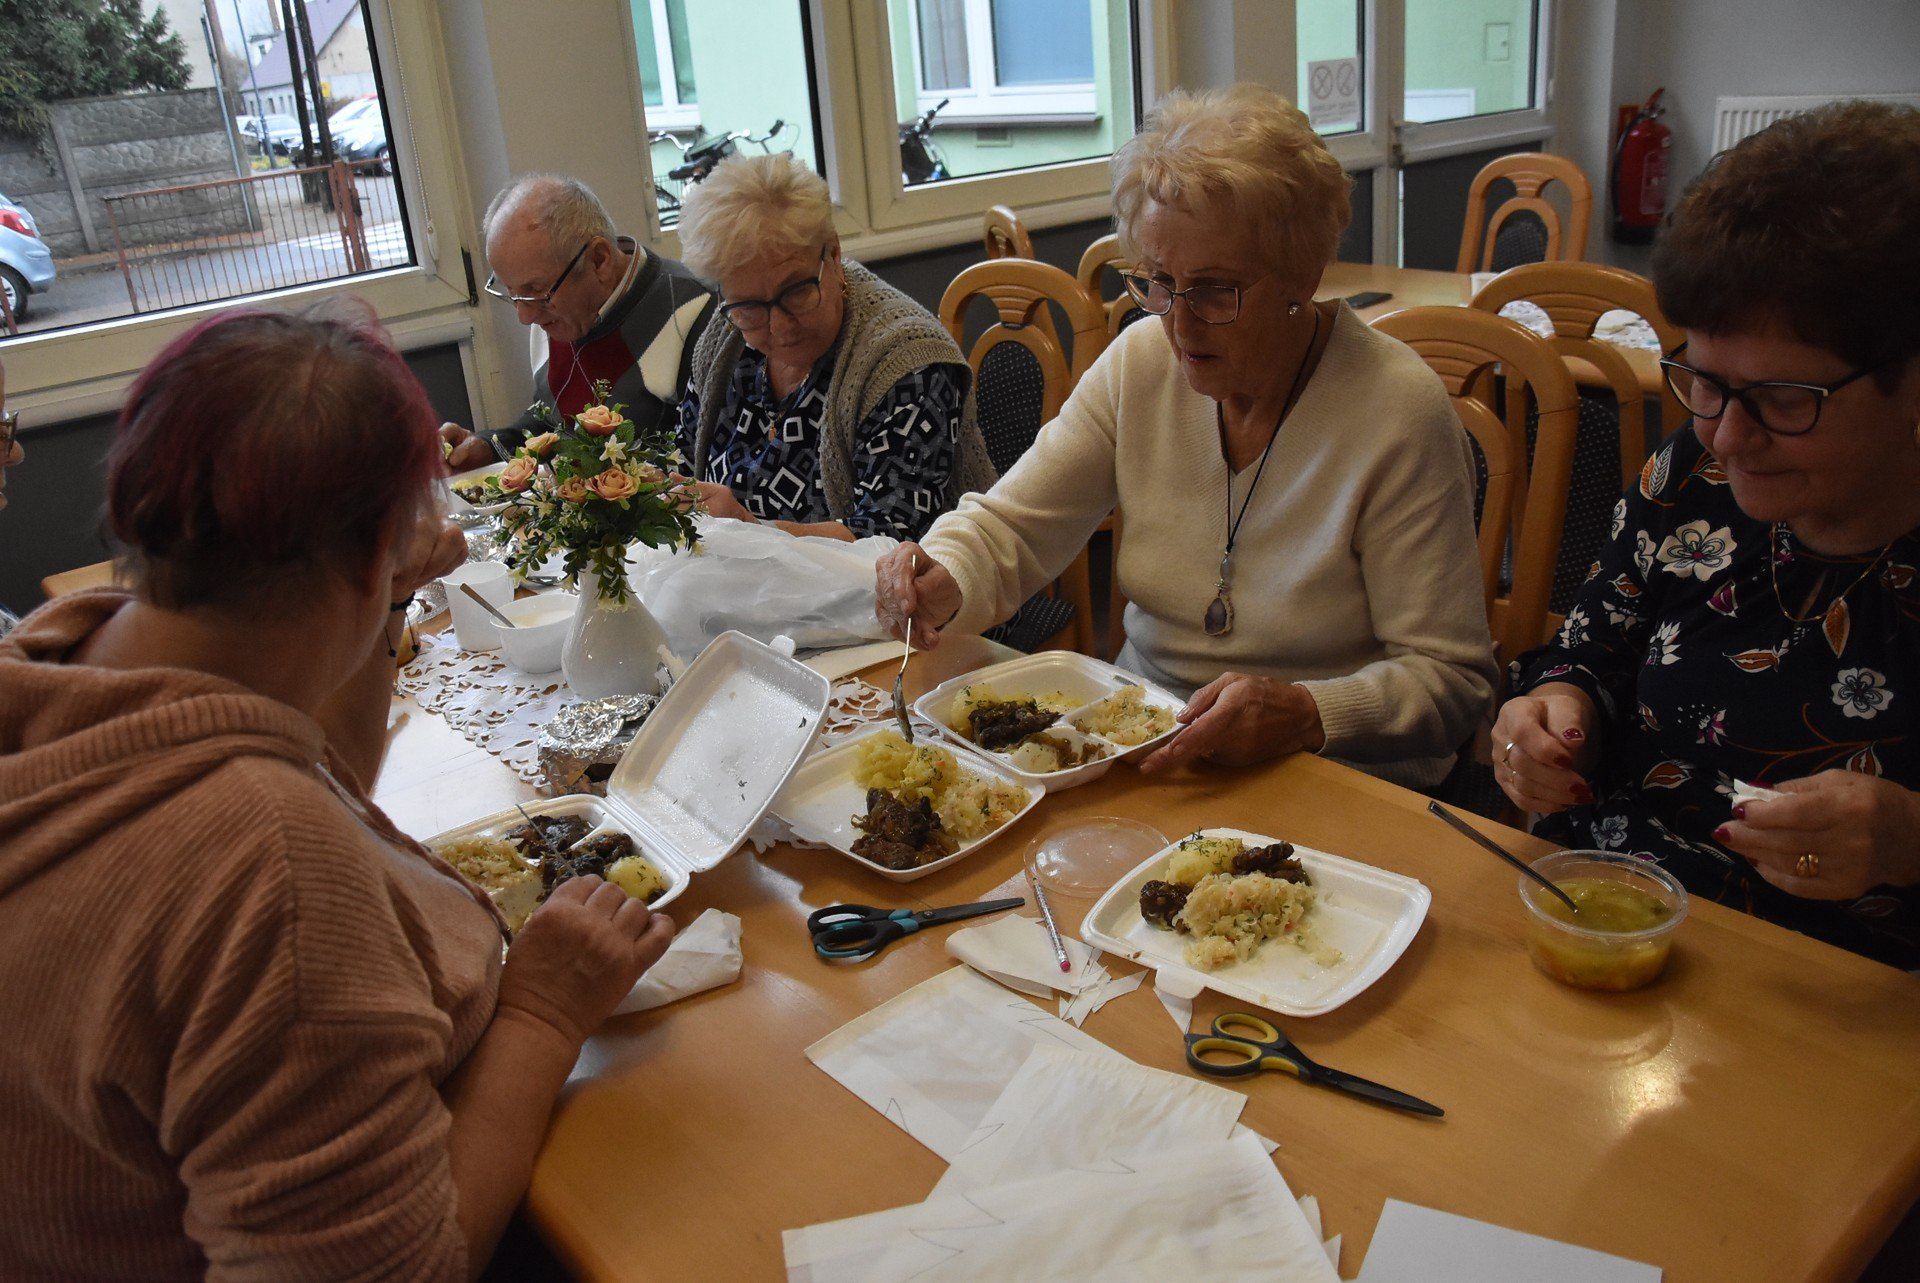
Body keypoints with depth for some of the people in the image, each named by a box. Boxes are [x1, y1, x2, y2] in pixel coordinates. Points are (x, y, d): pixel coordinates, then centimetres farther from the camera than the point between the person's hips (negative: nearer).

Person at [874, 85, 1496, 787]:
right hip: (1138, 743, 6)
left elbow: (1451, 678, -15)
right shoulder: (1139, 364, -1)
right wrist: (944, 583, -22)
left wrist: (1303, 713, -32)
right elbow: (1007, 524, 1)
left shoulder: (1398, 415, -16)